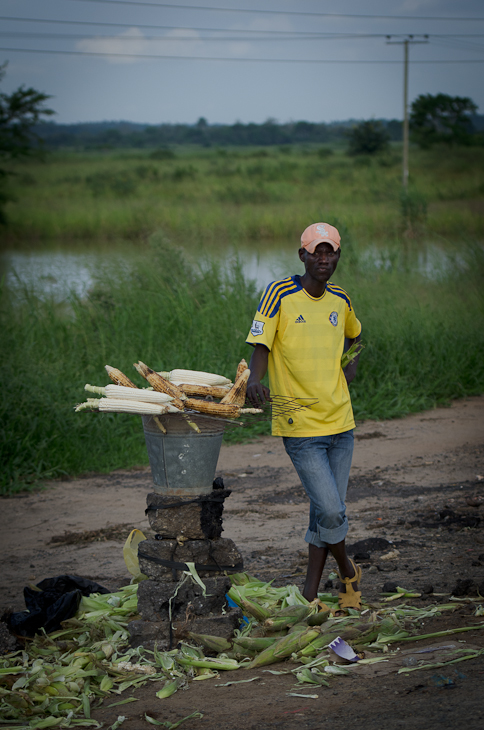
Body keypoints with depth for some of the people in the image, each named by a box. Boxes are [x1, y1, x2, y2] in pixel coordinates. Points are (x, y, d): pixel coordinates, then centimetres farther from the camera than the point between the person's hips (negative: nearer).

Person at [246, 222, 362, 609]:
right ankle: (348, 572, 16)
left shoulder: (341, 301, 8)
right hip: (300, 424, -5)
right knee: (331, 511, -11)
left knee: (326, 510, 9)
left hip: (340, 421, 5)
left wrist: (350, 369, 14)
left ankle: (311, 591, 23)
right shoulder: (280, 294, -8)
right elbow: (260, 347, -12)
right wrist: (254, 379, -32)